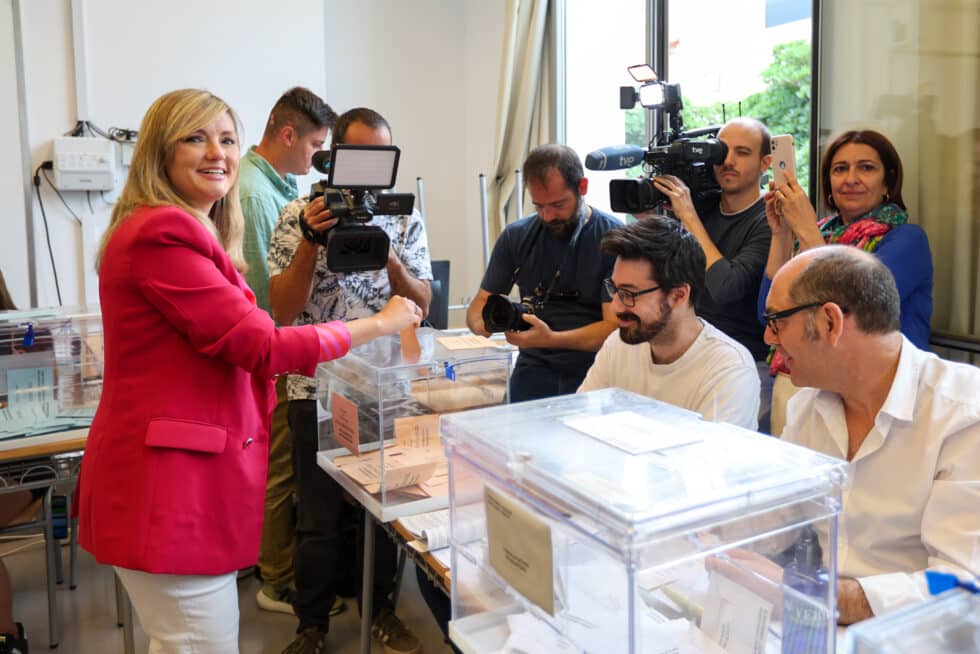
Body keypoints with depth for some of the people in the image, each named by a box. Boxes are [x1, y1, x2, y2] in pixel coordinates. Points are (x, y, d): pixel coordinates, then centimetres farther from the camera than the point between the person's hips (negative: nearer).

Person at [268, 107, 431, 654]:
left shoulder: (406, 218, 4)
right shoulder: (301, 215, -2)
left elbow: (421, 304, -1)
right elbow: (283, 309, -7)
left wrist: (391, 260, -18)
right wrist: (310, 243, -19)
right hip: (319, 387, -1)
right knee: (319, 516, 8)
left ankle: (381, 609, 33)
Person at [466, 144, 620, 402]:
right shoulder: (516, 236, 10)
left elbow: (616, 327, -9)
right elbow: (481, 303, 14)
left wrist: (551, 339, -23)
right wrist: (481, 322, -12)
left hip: (594, 367, -2)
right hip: (536, 367, 2)